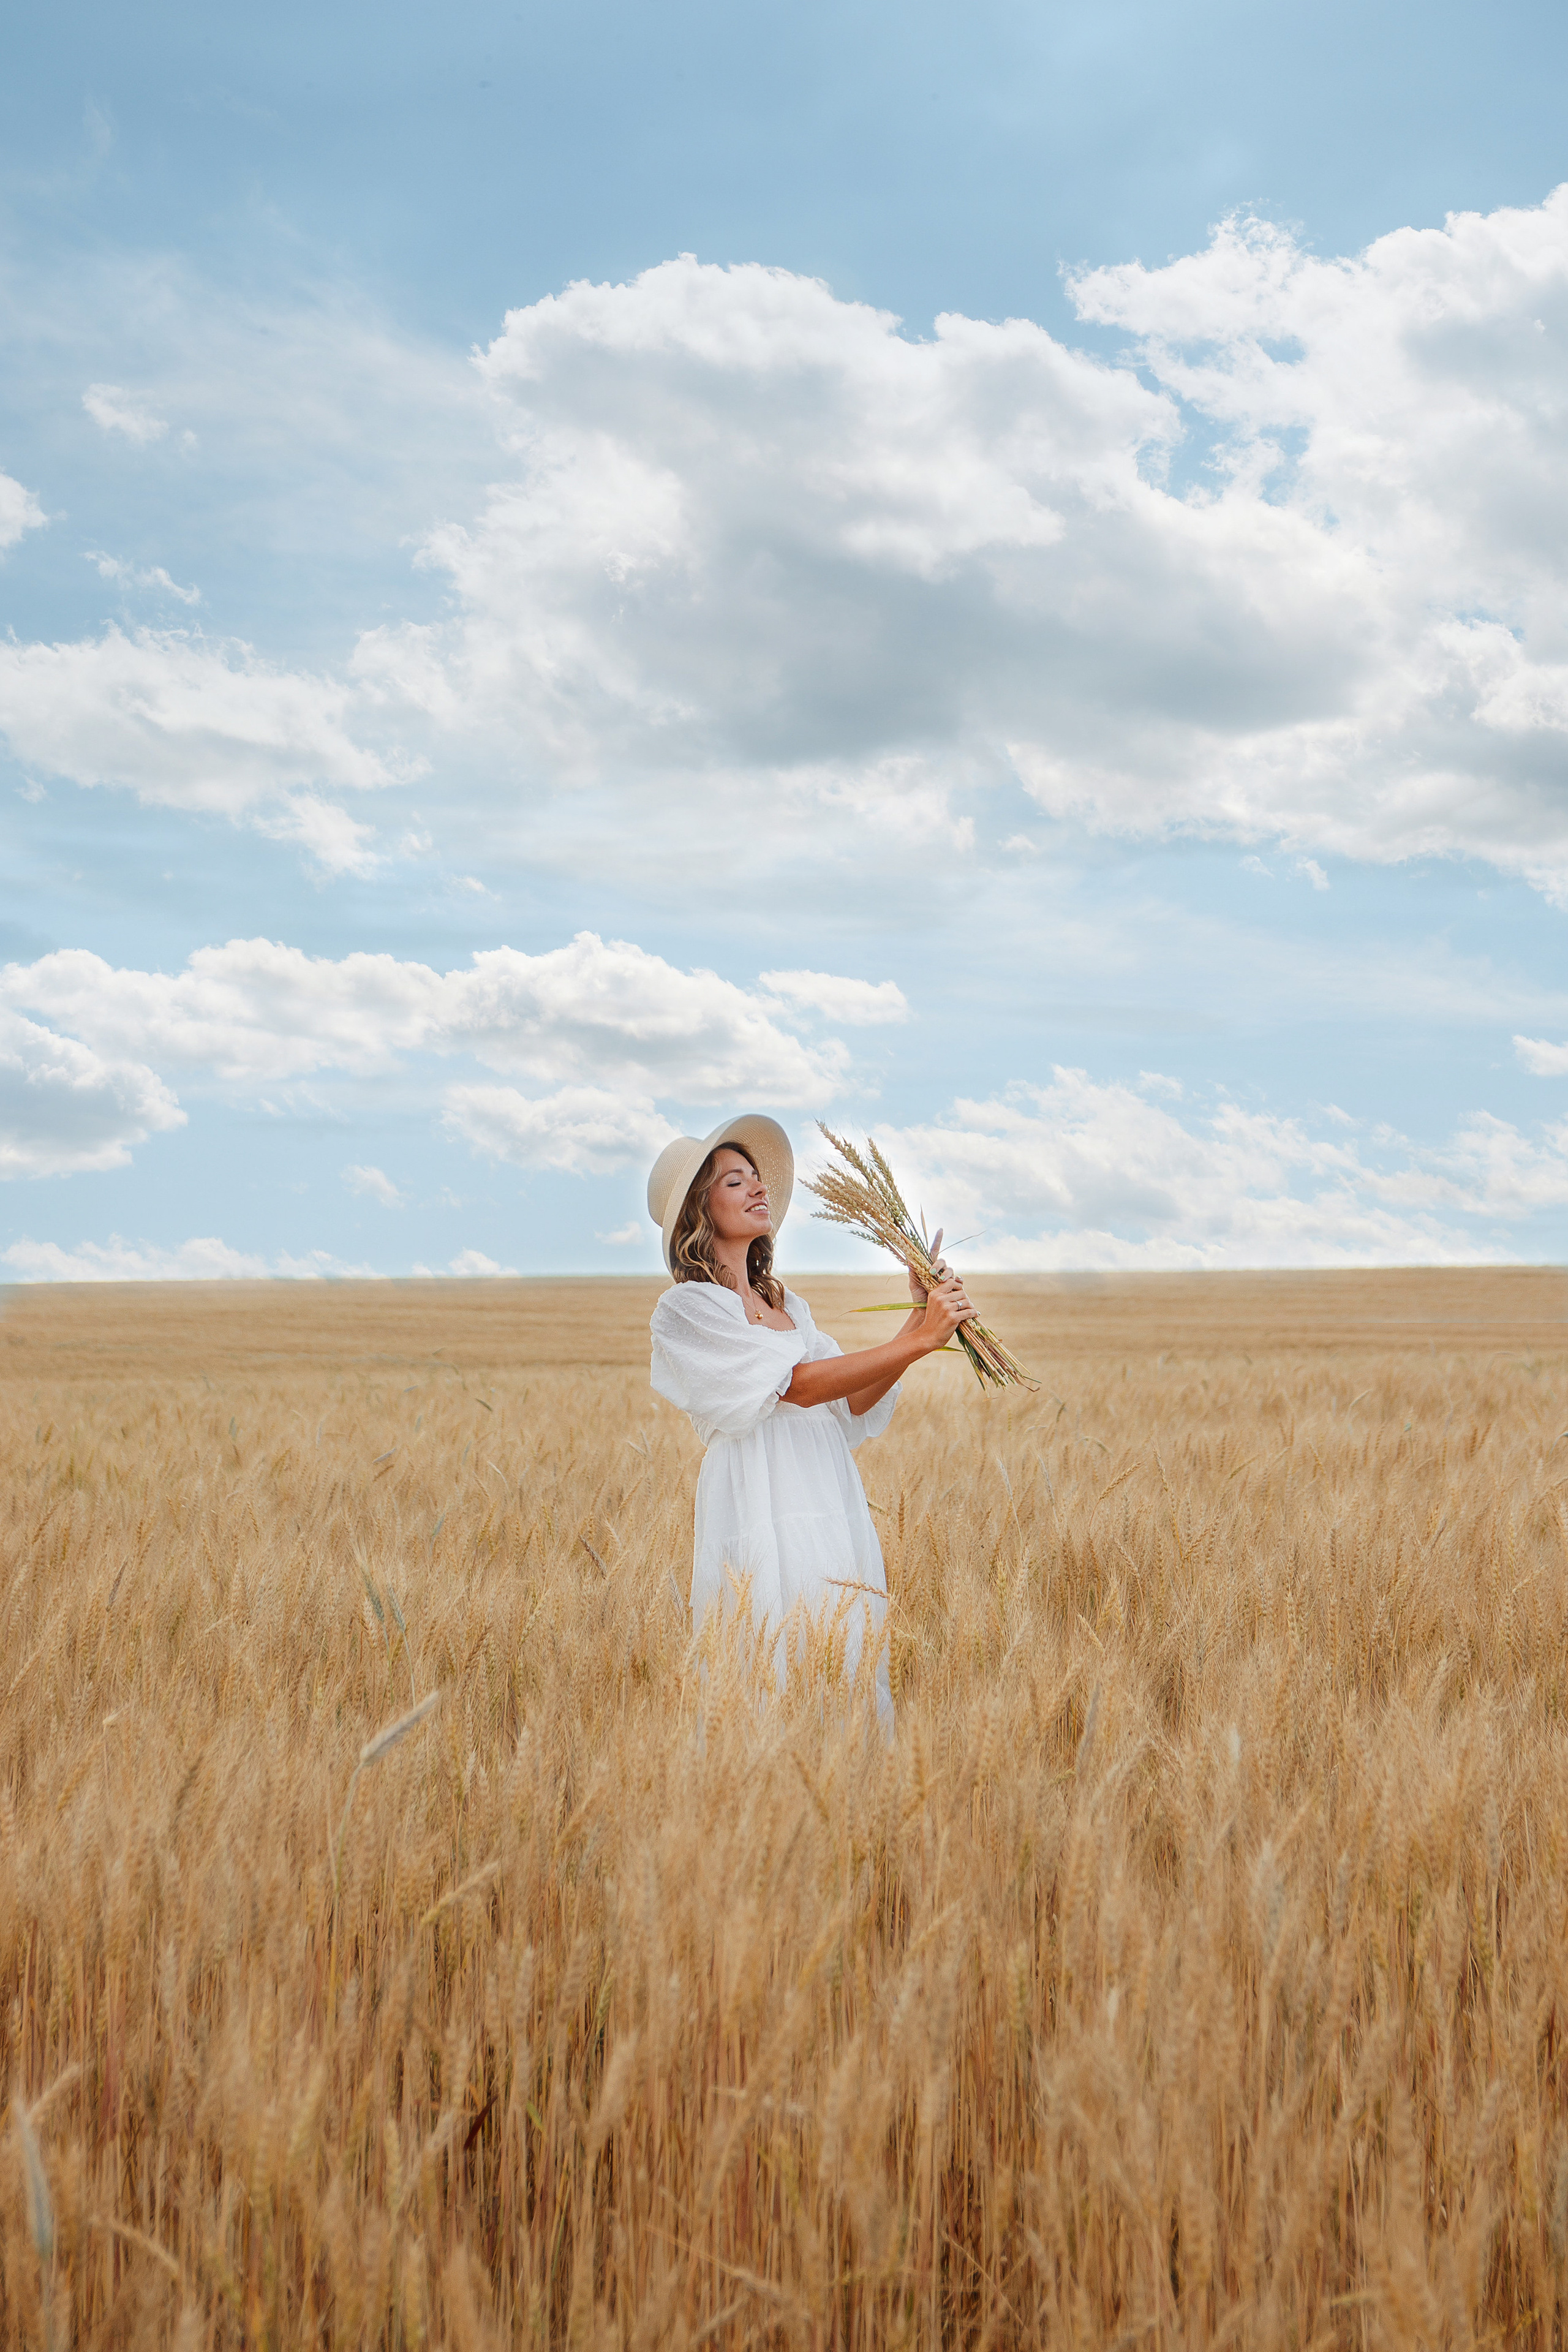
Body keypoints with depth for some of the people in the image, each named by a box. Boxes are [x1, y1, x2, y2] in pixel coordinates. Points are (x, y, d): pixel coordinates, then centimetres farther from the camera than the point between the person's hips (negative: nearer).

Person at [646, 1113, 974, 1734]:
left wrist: (920, 1319, 1)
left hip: (833, 1514, 7)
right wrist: (916, 1342, -15)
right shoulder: (686, 1306, -4)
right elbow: (796, 1384, -14)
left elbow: (853, 1405, 12)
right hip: (762, 1519, -7)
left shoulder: (786, 1305, 20)